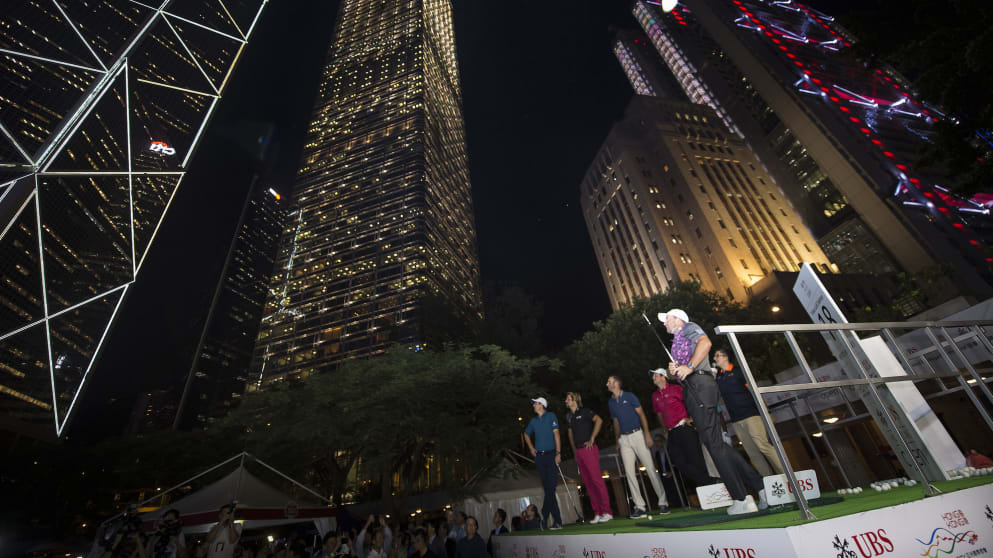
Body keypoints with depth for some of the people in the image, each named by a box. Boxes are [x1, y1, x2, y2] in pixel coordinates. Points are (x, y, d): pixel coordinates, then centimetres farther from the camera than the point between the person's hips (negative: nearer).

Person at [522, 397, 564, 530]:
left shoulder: (551, 416, 0)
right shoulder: (533, 421, 15)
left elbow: (556, 433, -6)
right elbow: (526, 434, 30)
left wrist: (558, 453, -13)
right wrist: (531, 448, 16)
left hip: (551, 454, -4)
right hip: (539, 456, 4)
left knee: (551, 486, -7)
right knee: (548, 488, 4)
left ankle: (544, 516, 3)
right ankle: (557, 521, 9)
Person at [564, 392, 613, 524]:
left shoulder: (584, 412, -4)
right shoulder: (569, 416, 17)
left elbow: (599, 420, -19)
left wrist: (592, 439, -18)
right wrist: (575, 450, 17)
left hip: (588, 449, -7)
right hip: (578, 452, 7)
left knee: (596, 479, -8)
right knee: (588, 483, 7)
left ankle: (606, 512, -2)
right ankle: (597, 513, 12)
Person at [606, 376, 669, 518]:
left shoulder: (629, 396, -3)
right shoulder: (611, 402, 12)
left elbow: (641, 414, -5)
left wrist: (647, 434, -13)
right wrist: (617, 441, 14)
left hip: (637, 434, -5)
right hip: (624, 438, 5)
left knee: (650, 468, -2)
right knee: (629, 472, 0)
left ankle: (663, 502, 9)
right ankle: (639, 506, 7)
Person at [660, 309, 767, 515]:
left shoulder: (689, 328, 6)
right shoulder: (677, 341, 31)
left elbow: (705, 342, -16)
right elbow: (679, 373, 29)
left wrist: (689, 367, -22)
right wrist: (673, 370, 7)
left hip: (699, 384, -9)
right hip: (692, 390, 9)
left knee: (714, 444, -9)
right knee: (715, 443, 8)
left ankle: (742, 500, -5)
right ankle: (759, 486, 11)